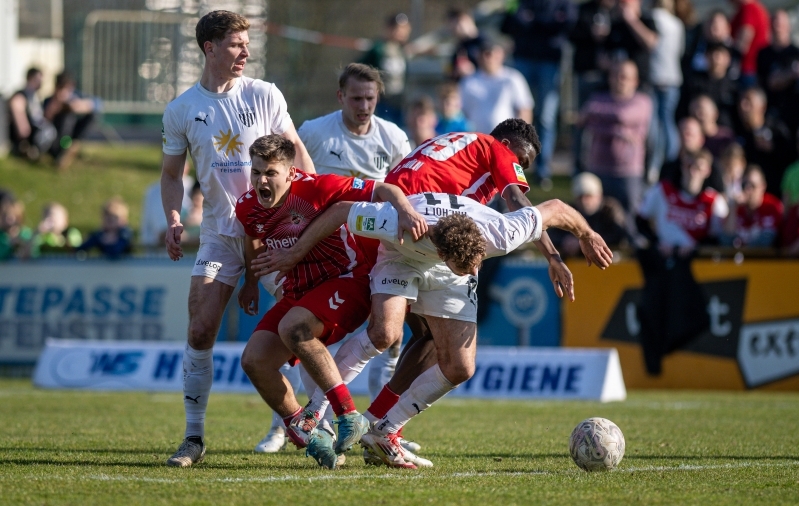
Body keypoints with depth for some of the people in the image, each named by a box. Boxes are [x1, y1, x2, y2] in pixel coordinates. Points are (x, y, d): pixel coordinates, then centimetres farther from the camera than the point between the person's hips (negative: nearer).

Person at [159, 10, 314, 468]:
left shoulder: (264, 95, 0)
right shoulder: (181, 110, 3)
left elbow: (295, 150, 4)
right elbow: (172, 172, 12)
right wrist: (174, 219, -5)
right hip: (220, 231, 1)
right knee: (201, 330, -8)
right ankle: (194, 437, -1)